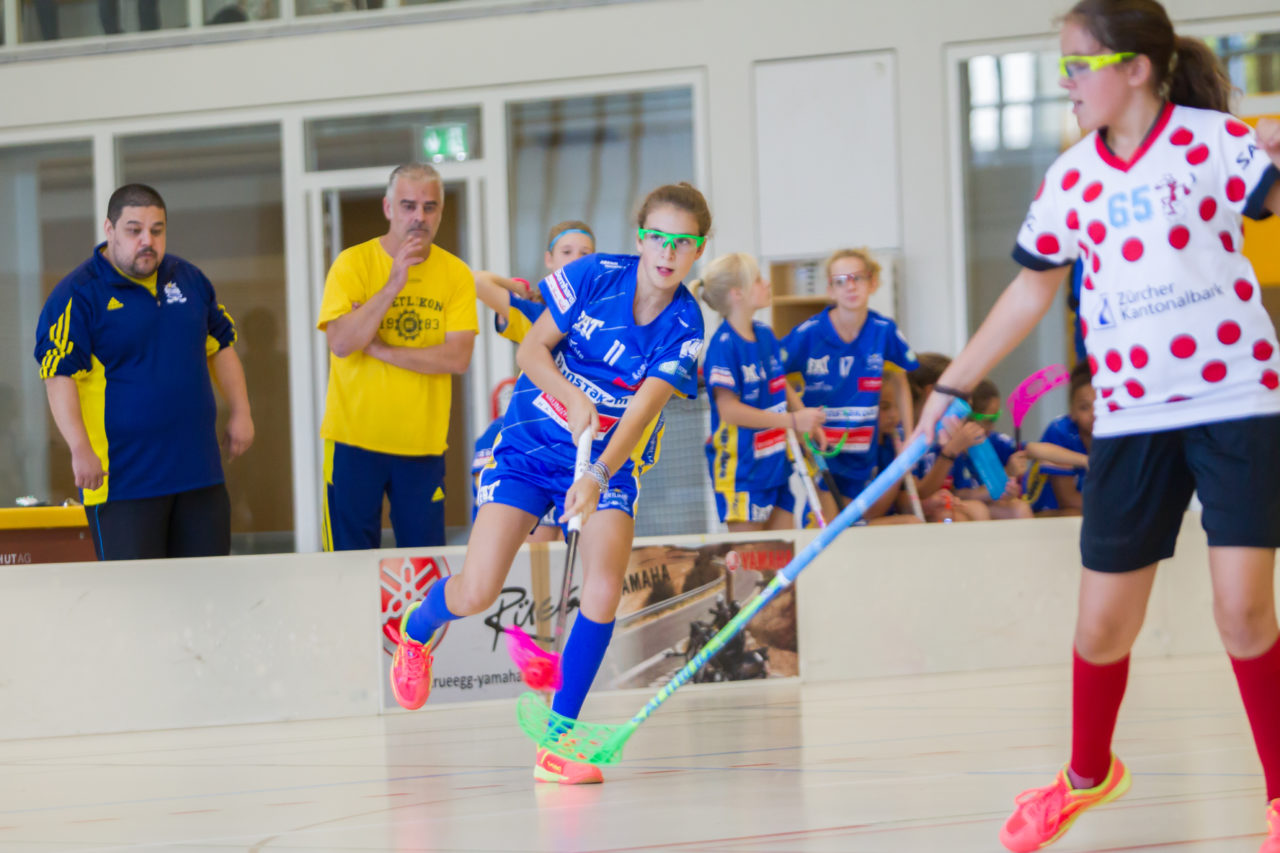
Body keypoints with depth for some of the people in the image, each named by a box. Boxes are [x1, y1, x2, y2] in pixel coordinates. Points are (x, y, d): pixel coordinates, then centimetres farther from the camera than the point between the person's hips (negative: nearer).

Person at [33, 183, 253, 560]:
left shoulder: (189, 279, 12)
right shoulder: (78, 295, -8)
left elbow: (221, 346, 22)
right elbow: (59, 377, -14)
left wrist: (240, 413, 14)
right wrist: (80, 449, -24)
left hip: (199, 471, 6)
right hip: (123, 481, -6)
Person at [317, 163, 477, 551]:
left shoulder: (456, 274, 3)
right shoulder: (352, 264, -2)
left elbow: (457, 357, -8)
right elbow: (341, 343, -15)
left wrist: (379, 349, -13)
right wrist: (392, 286, -20)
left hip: (424, 443, 2)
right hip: (355, 441, -2)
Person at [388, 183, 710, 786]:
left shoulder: (684, 328, -11)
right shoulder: (593, 277, -14)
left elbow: (642, 410, -20)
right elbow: (531, 350, -8)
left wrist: (597, 476, -34)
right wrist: (574, 401, -25)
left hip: (606, 463, 1)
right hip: (528, 445, -1)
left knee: (605, 587, -20)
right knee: (477, 593, -11)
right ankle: (416, 629, 29)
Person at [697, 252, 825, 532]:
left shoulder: (766, 336, 9)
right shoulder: (724, 344, -16)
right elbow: (728, 409, -20)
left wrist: (809, 422, 2)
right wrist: (792, 421, -22)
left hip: (776, 464, 8)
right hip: (741, 469, -8)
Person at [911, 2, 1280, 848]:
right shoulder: (1070, 179, 8)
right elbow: (1031, 291, 18)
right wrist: (952, 387, 18)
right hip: (1129, 420, 4)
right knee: (1103, 625, 4)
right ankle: (1087, 774, 31)